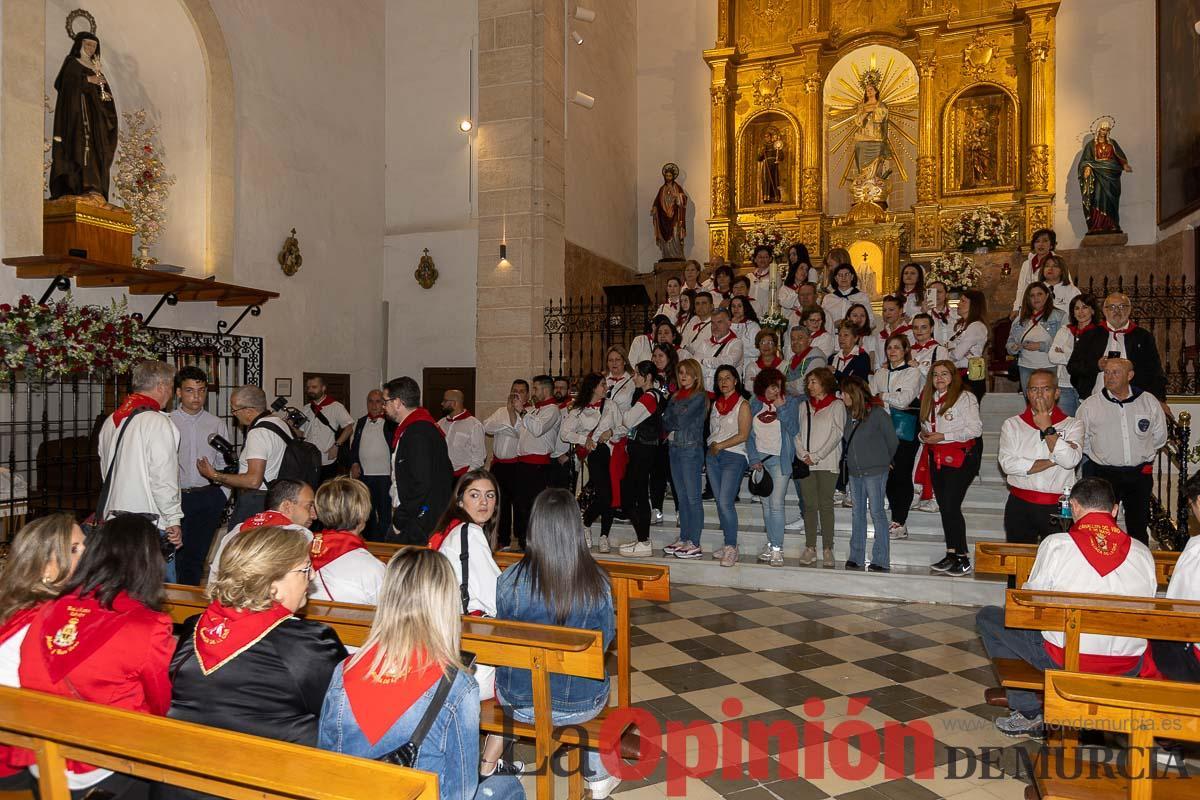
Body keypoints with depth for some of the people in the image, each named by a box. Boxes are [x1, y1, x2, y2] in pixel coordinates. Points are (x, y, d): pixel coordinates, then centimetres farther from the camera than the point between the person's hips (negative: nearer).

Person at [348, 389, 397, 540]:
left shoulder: (391, 423, -3)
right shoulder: (360, 423, 14)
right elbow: (353, 445, 20)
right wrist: (354, 464, 6)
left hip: (385, 476, -5)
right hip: (363, 476, 5)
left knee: (385, 516, -1)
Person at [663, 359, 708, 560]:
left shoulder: (699, 397, -5)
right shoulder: (675, 397, 16)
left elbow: (682, 420, -13)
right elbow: (665, 423, 8)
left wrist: (670, 423, 3)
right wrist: (674, 427, -8)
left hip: (691, 449, -7)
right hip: (674, 448, 7)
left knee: (693, 497, -4)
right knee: (681, 496, 10)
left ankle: (694, 543, -1)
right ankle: (683, 539, 17)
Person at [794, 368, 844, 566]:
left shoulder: (836, 406, 2)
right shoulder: (805, 406, 16)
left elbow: (836, 434, -7)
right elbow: (797, 433, 11)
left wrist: (816, 456, -12)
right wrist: (803, 454, -6)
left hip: (827, 463, -4)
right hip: (805, 463, 4)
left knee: (826, 505, -3)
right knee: (809, 505, 4)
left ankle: (827, 549, 2)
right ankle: (810, 547, 8)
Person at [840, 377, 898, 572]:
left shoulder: (877, 413, -11)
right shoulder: (847, 414, 6)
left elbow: (892, 440, -2)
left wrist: (884, 460, 9)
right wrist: (851, 458, 13)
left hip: (875, 472, -6)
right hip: (854, 472, 6)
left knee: (877, 514, -3)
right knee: (858, 514, 11)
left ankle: (881, 561, 3)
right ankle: (856, 558, 18)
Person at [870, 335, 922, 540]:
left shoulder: (913, 372, -1)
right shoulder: (880, 373, 16)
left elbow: (904, 399, -11)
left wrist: (883, 396, -1)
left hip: (905, 429, -5)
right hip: (885, 428, 5)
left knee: (902, 475, -6)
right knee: (889, 475, 3)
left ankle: (900, 523, -3)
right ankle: (896, 521, 10)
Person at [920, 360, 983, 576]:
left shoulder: (965, 398, -7)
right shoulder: (929, 399, 15)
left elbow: (975, 428, -14)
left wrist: (943, 436, -16)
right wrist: (924, 435, 2)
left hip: (960, 458, -7)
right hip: (936, 458, 7)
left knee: (951, 507, -11)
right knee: (944, 507, 9)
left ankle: (963, 559, -2)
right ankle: (951, 555, 17)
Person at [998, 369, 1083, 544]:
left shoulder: (1073, 425, 5)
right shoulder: (1012, 424, 5)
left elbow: (1070, 461, -13)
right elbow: (1007, 464, -9)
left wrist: (1047, 428, -10)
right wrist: (1052, 460, -10)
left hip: (1057, 509, -1)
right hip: (1020, 505, 1)